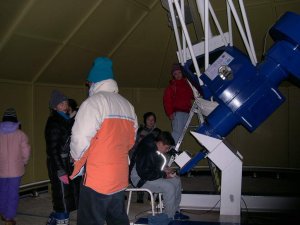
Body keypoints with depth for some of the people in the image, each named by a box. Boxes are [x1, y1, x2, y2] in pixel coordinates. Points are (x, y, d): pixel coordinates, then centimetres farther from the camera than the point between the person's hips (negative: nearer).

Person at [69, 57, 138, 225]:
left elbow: (80, 139, -16)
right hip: (120, 177, 7)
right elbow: (131, 140, 11)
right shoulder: (128, 106, 10)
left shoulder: (94, 102, -11)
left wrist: (78, 159, 3)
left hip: (97, 178, -7)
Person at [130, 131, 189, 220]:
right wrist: (164, 175, -23)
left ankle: (175, 211, 13)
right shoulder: (148, 152, -30)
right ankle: (170, 217, -10)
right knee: (169, 187, -25)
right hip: (140, 178, -11)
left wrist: (164, 168, 1)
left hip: (147, 173, 11)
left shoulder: (155, 148, 1)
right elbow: (146, 174, -30)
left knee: (176, 180, 5)